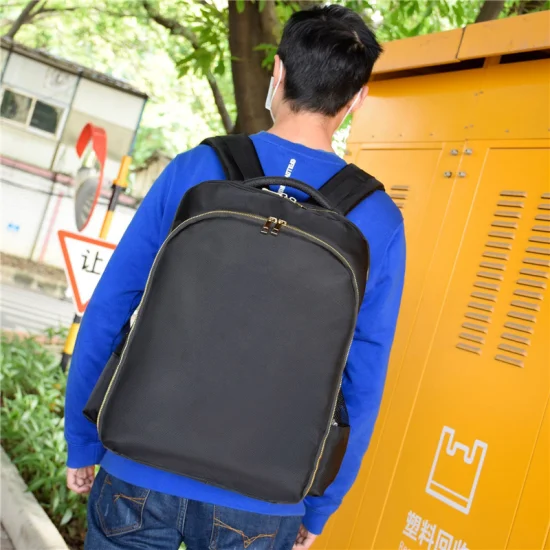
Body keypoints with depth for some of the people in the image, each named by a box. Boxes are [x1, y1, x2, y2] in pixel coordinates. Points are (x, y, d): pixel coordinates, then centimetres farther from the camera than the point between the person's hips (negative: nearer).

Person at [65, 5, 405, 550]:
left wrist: (82, 443, 8)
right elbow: (361, 386, -3)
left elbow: (106, 314, -4)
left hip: (144, 472, 0)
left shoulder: (193, 169, -7)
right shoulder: (378, 223, -7)